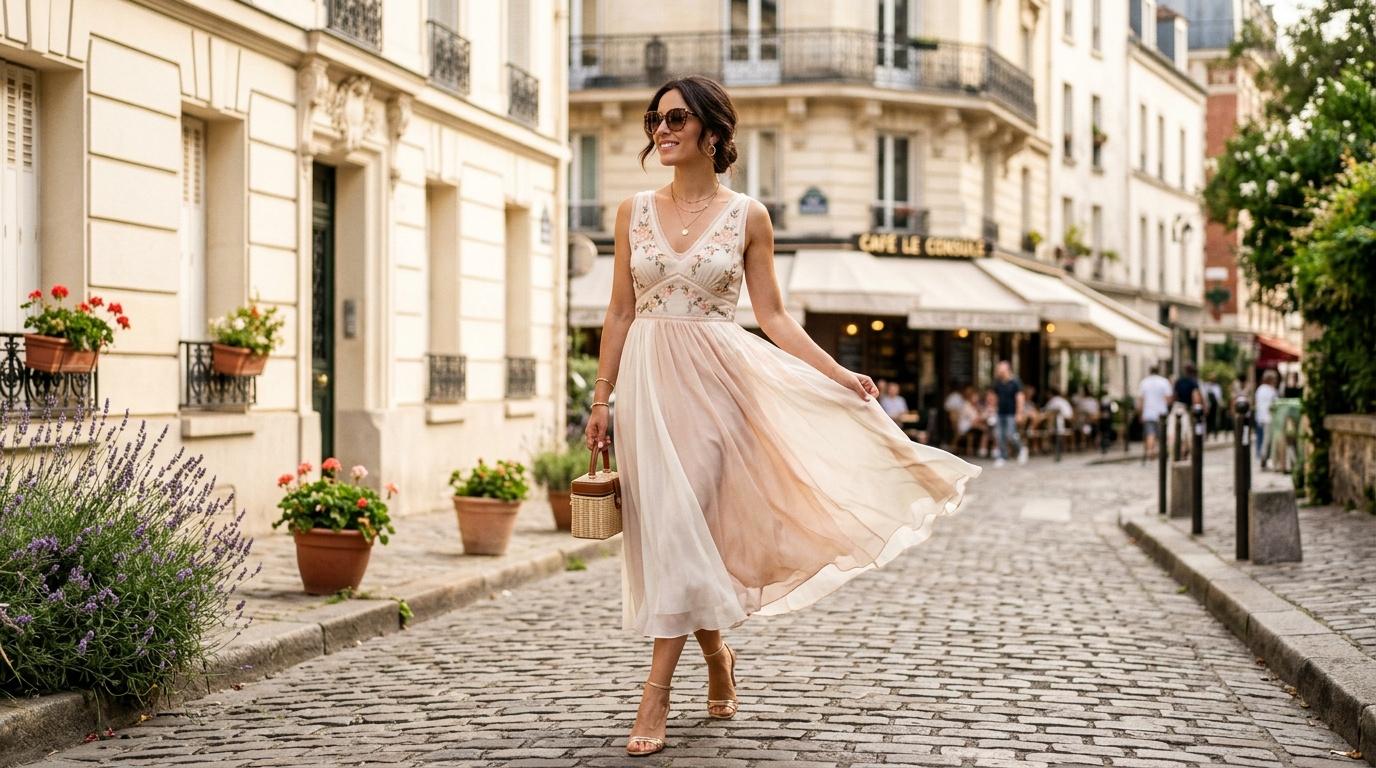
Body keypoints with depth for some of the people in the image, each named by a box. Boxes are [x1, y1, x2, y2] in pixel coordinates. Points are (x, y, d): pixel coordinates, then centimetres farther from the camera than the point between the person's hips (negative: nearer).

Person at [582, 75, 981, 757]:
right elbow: (620, 313, 10)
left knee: (682, 524, -10)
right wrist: (600, 401, 7)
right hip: (647, 381, 3)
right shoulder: (635, 211, 7)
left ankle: (656, 693, -8)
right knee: (661, 527, 3)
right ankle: (717, 656, 28)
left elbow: (772, 316, 4)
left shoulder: (747, 216, 1)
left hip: (713, 380, -3)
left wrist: (839, 374, -5)